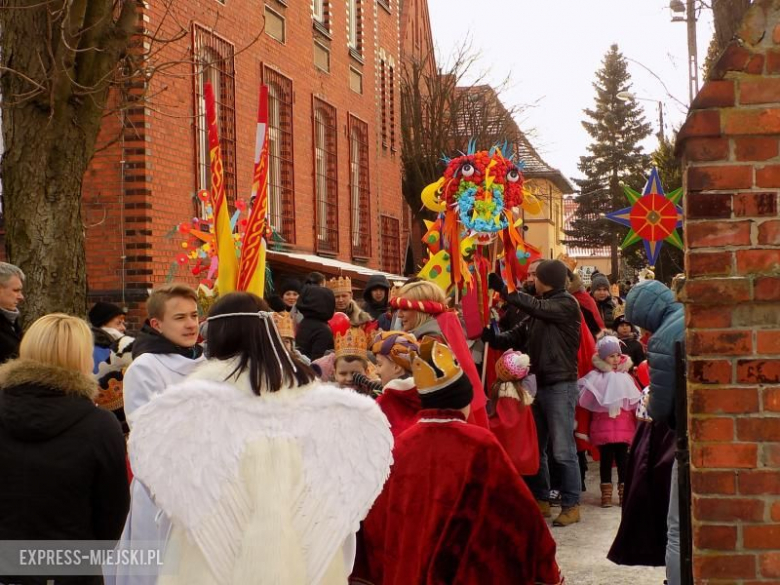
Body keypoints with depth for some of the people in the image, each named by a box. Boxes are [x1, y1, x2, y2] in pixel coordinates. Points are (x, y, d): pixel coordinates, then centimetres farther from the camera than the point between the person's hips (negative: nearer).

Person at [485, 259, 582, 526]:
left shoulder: (567, 304, -8)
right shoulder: (541, 309, 15)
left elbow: (538, 308, -24)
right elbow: (519, 336, 11)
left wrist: (505, 291, -24)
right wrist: (492, 337, -8)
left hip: (560, 386, -9)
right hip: (538, 384, 9)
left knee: (563, 451, -6)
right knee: (534, 447, 13)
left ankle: (571, 506, 1)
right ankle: (541, 501, 23)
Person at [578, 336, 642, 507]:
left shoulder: (625, 377, 5)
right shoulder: (596, 377, -2)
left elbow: (636, 402, 6)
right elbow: (584, 400, -6)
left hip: (624, 426, 2)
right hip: (603, 426, -2)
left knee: (622, 458, 4)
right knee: (606, 459, 4)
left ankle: (624, 493, 12)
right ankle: (606, 494, 10)